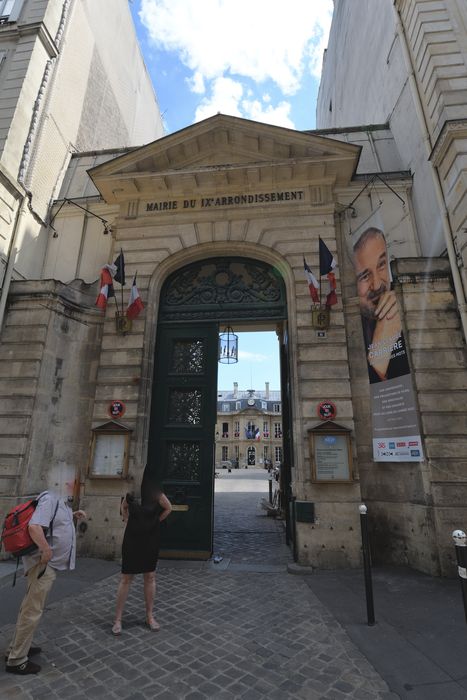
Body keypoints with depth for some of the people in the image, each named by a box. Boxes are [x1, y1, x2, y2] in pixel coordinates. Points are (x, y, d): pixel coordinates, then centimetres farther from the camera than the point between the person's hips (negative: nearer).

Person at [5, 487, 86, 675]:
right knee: (32, 611, 2)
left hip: (49, 563, 10)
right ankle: (16, 660, 16)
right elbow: (34, 526, -35)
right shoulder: (50, 498, -25)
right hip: (43, 564, -10)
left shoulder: (61, 500, 7)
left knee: (30, 608, 22)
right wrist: (47, 550, -26)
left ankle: (17, 647, 37)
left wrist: (73, 515, 10)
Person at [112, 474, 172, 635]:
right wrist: (128, 521, 2)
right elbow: (124, 507, 11)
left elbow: (168, 508, -3)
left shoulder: (155, 493, -17)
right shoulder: (130, 492, -11)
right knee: (126, 578, 8)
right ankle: (118, 619, 23)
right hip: (131, 539, 0)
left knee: (150, 577, 12)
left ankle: (150, 616, 28)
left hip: (150, 540, 0)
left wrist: (155, 522, 1)